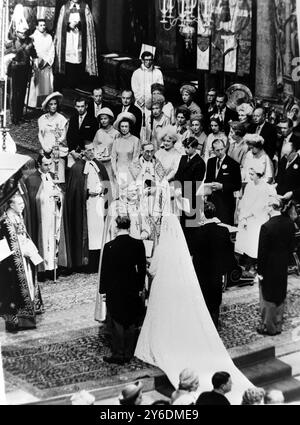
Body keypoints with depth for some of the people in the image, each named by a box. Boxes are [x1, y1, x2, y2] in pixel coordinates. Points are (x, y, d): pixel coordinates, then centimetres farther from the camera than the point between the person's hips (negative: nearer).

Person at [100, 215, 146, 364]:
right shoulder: (138, 244, -7)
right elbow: (142, 268, 0)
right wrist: (140, 287, 11)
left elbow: (105, 270, -7)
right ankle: (128, 353, 21)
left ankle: (118, 355, 12)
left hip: (114, 289, -3)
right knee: (131, 323, 13)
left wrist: (103, 289, 3)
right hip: (132, 289, 3)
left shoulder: (109, 246, -13)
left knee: (116, 323, 7)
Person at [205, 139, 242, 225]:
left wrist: (222, 186, -17)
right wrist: (208, 185, -1)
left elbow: (238, 185, -6)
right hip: (211, 200, 5)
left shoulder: (233, 164, -6)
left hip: (226, 202, -5)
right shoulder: (210, 162, 12)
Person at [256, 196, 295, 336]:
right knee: (280, 296, 19)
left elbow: (262, 252, -20)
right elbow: (292, 245, 4)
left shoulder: (266, 227, -25)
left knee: (268, 298, 10)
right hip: (283, 266, 6)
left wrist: (260, 271, -10)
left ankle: (268, 327, 22)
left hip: (269, 267, -6)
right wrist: (285, 259, 17)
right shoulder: (289, 223, -6)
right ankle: (278, 326, 33)